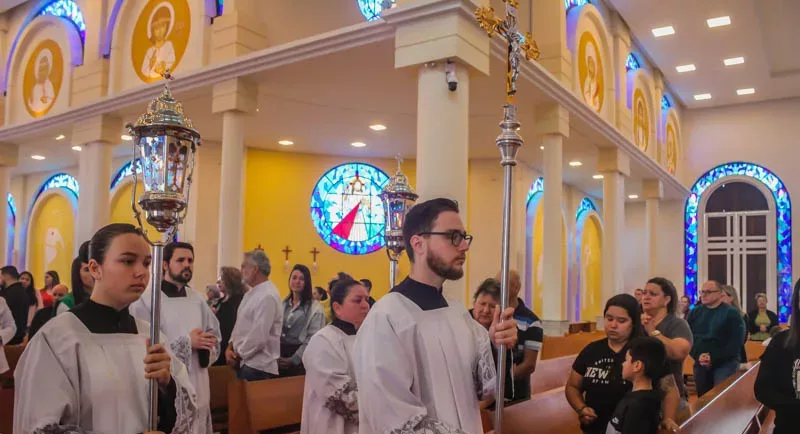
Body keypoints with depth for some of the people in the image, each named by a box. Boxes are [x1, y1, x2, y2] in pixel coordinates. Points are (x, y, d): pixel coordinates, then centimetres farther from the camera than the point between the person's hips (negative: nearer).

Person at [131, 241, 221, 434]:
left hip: (197, 388, 5)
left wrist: (205, 344, -9)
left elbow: (215, 335, 13)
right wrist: (186, 342, -16)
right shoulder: (146, 300, -10)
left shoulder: (198, 300, 9)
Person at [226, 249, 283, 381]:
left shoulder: (268, 296, -19)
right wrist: (230, 348, 3)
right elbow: (239, 324, 17)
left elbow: (258, 337, -22)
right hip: (244, 363, 9)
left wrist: (238, 355, -10)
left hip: (258, 367, -9)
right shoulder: (251, 293, 14)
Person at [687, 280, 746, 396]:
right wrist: (697, 356, -14)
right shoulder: (694, 313, 10)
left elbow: (736, 342, -11)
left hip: (725, 363, -4)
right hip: (700, 364, 5)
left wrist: (714, 357, -16)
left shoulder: (732, 313, -3)